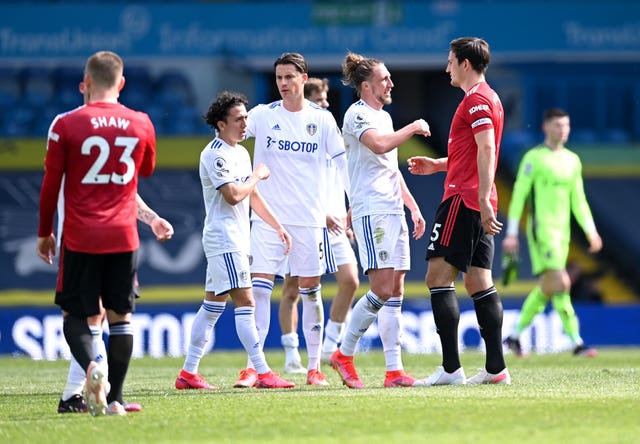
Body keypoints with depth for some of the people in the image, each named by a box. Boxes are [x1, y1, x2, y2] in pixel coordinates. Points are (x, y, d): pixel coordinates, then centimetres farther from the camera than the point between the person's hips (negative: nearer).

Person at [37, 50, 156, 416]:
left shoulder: (66, 125, -6)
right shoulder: (141, 124, 2)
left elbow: (51, 183, 0)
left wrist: (45, 233, 12)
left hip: (80, 238, -2)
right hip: (123, 235, 2)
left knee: (74, 314, 7)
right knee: (120, 316, 9)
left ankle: (92, 366, -21)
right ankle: (114, 398, 6)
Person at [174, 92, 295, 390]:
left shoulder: (240, 153, 17)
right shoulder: (215, 154, -14)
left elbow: (252, 196, 23)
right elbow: (233, 195, -23)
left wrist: (278, 227, 21)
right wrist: (257, 176, -8)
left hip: (236, 241, 10)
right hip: (223, 239, -10)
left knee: (213, 305, 10)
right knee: (245, 302, -12)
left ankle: (189, 373, 13)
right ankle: (263, 373, -15)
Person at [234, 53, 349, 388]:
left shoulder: (322, 119, 2)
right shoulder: (262, 115, 2)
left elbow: (342, 161, 5)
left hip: (310, 218, 0)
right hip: (268, 217, 0)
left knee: (310, 290, 4)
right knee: (259, 288, -9)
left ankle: (314, 367, 12)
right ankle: (253, 367, -9)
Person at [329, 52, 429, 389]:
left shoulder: (384, 116, 21)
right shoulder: (357, 114, -7)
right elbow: (379, 145, -27)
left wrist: (413, 207, 24)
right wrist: (414, 128, -14)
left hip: (393, 212, 9)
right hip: (371, 212, -9)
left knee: (395, 291, 3)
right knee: (382, 289, -15)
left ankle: (394, 370, 2)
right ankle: (344, 355, -1)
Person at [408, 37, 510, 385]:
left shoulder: (476, 99, -10)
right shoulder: (488, 98, 21)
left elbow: (486, 151, -20)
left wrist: (483, 200, -26)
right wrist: (438, 165, 26)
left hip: (464, 200, -10)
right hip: (480, 204, 10)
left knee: (438, 277, -10)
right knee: (479, 283, 8)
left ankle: (451, 368, -16)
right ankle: (496, 367, 4)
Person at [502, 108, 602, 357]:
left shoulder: (572, 160, 15)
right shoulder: (534, 158, -5)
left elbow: (578, 200, 19)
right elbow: (518, 195, -5)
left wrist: (591, 231, 11)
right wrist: (511, 233, -9)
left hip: (562, 231, 7)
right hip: (541, 228, -7)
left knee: (546, 288, 8)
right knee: (560, 283, -17)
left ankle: (515, 336, 21)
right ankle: (576, 342, -17)